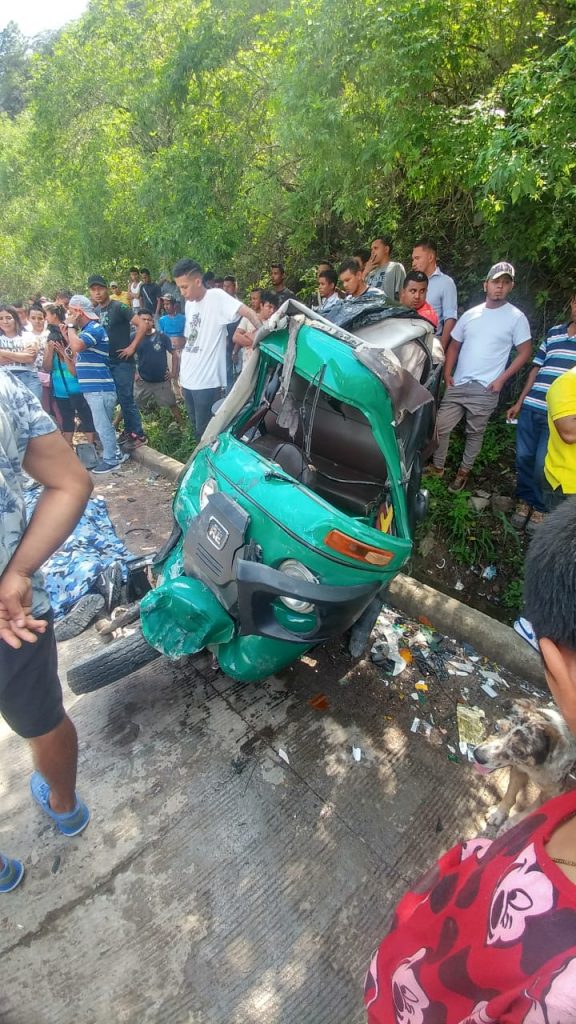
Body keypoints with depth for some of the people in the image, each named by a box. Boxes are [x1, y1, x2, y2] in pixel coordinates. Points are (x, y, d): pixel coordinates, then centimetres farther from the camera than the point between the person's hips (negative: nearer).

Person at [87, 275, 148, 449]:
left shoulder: (118, 307, -9)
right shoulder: (95, 311, 11)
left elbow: (141, 325, -16)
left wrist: (132, 347, -16)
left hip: (122, 362, -7)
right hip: (105, 362, 7)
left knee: (126, 399, -6)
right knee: (120, 398, 11)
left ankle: (139, 434, 3)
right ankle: (128, 430, 22)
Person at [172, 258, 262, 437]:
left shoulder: (216, 296, -11)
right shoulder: (189, 304, 12)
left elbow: (249, 313, -21)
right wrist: (181, 375, 18)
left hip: (206, 382, -8)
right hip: (188, 380, 8)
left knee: (205, 432, -1)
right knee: (197, 429, 18)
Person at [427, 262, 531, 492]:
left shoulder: (516, 317, -2)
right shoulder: (470, 314, 9)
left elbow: (525, 352, 0)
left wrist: (502, 379, -9)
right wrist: (448, 373, 4)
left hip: (485, 389, -3)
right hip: (457, 385, 4)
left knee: (475, 433, 7)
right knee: (440, 426, 3)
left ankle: (464, 472, 24)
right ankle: (437, 467, 21)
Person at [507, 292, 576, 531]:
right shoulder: (553, 332, 13)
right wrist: (519, 402, 16)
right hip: (531, 407, 4)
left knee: (543, 465, -1)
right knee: (523, 457, 8)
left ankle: (541, 508, 19)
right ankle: (524, 500, 28)